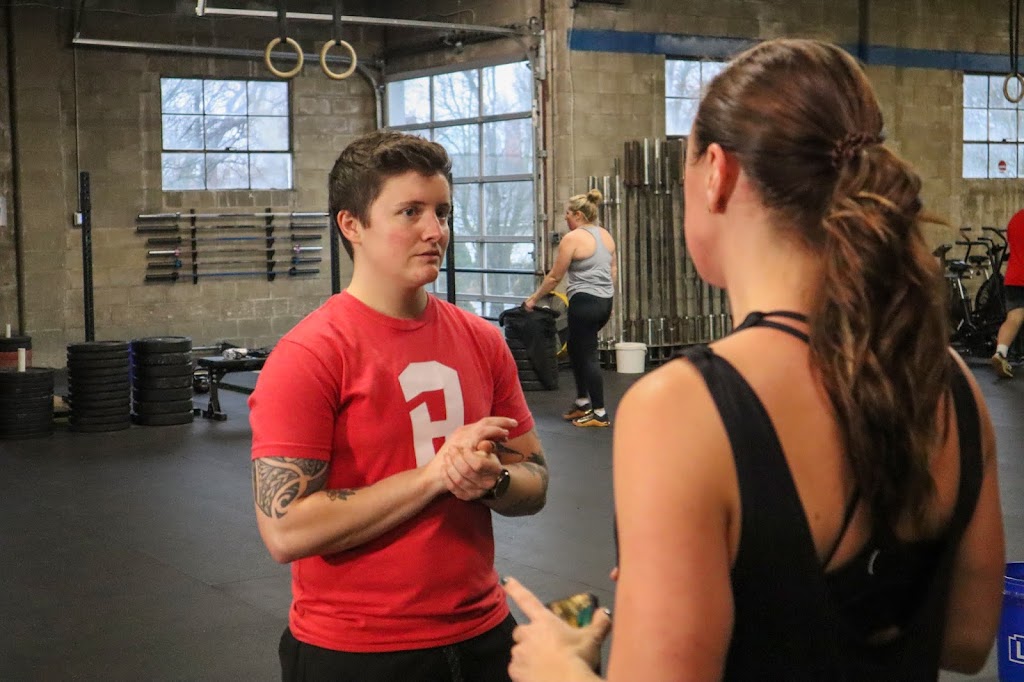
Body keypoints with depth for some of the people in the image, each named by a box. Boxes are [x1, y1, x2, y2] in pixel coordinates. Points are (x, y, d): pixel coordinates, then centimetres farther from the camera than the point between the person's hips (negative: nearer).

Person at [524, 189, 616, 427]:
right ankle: (583, 403, 25)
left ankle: (600, 414, 2)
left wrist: (533, 298, 5)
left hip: (585, 302, -9)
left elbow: (554, 277, -6)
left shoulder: (572, 238, -10)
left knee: (587, 356, -2)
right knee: (575, 348, 21)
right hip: (605, 302, 9)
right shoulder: (606, 235, 12)